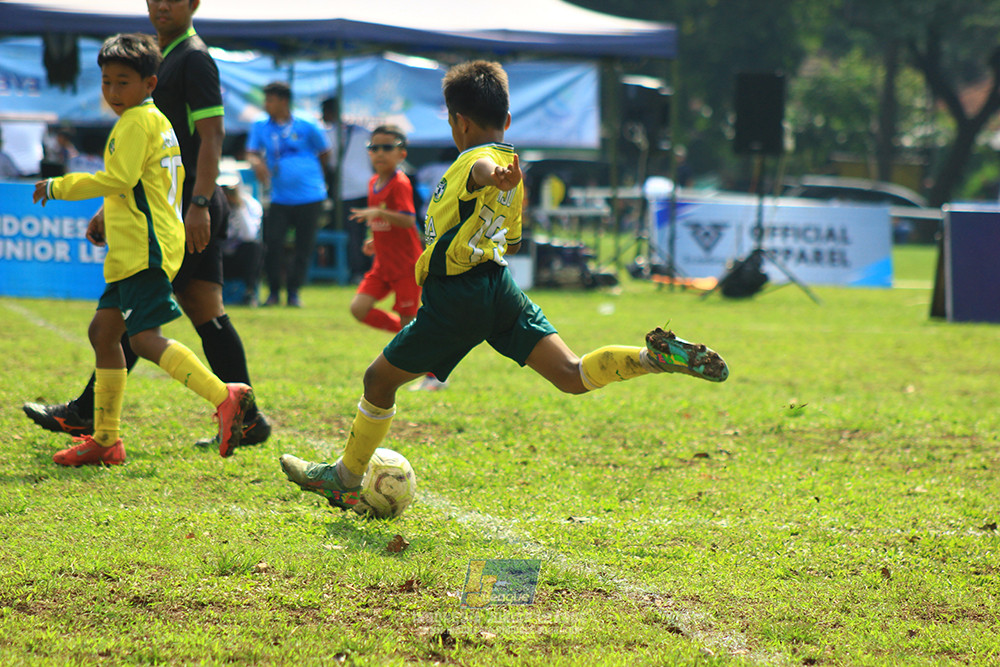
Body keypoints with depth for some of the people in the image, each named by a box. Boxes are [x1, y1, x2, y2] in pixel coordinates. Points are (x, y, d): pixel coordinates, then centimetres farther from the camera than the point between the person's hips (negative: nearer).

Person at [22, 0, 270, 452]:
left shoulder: (194, 59, -9)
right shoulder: (160, 58, 21)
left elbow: (212, 135, -17)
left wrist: (199, 204, -24)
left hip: (187, 208, -10)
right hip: (176, 207, 10)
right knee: (207, 315, 6)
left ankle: (86, 415, -2)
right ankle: (246, 420, 5)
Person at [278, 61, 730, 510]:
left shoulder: (476, 159, -8)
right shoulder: (510, 168, 20)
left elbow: (485, 170, -37)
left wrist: (494, 179, -60)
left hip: (455, 296, -8)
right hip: (500, 287, 8)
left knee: (379, 379, 9)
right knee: (571, 376, -4)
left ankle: (346, 479, 20)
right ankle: (657, 356, -26)